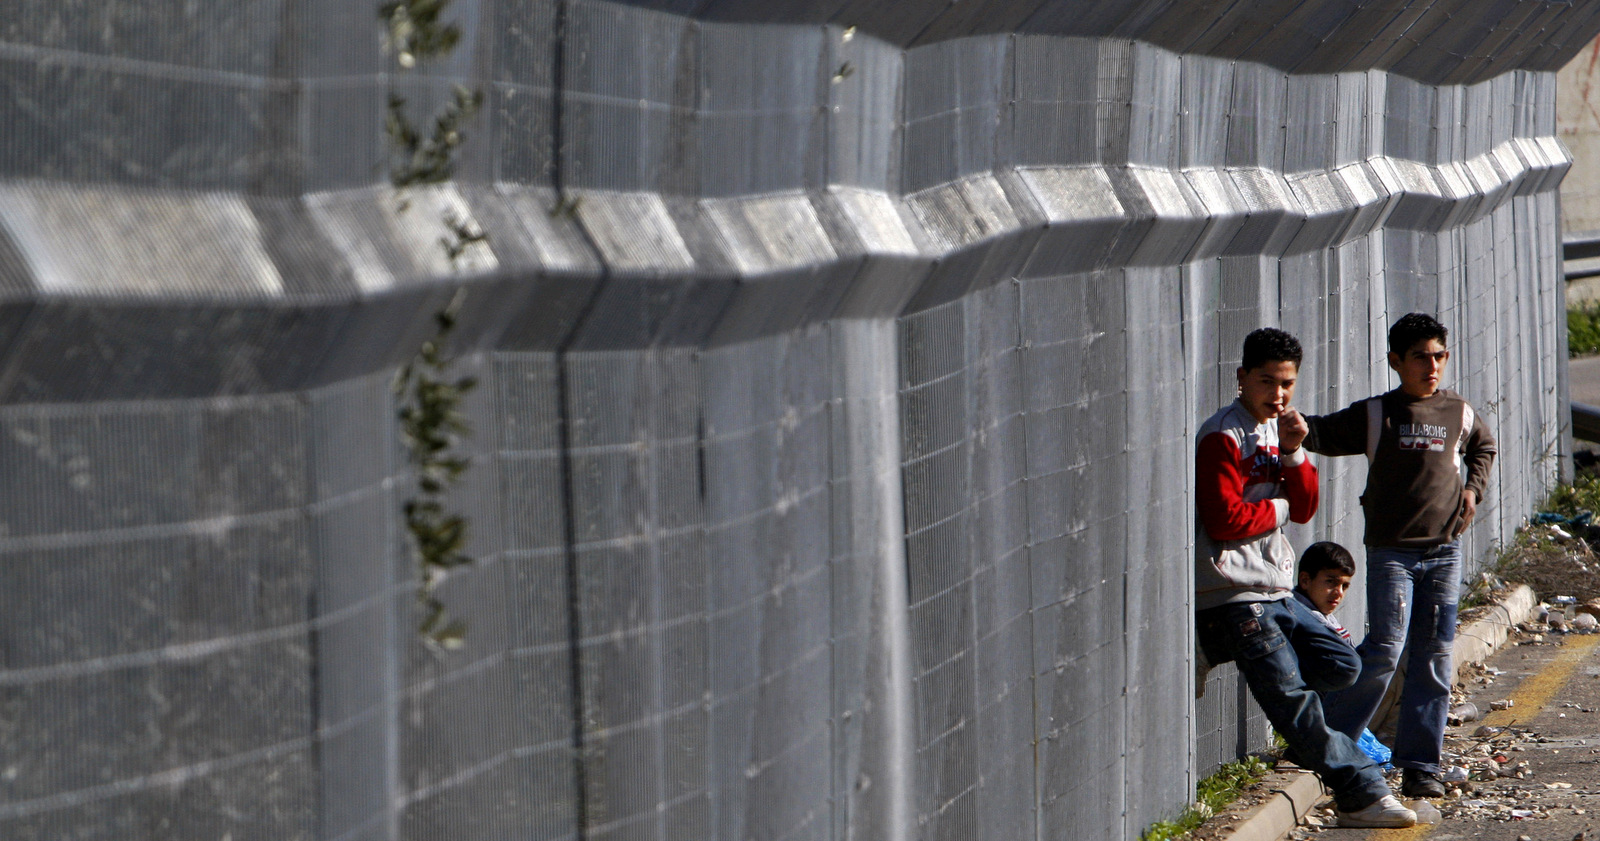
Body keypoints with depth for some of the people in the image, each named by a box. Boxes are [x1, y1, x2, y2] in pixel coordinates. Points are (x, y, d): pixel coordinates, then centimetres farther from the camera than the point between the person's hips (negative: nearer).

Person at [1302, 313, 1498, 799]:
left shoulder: (1459, 414, 9)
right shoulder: (1375, 415, -1)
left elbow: (1483, 447, 30)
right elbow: (1324, 434, -7)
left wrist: (1473, 487, 14)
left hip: (1444, 551, 4)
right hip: (1391, 551, -4)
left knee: (1434, 658, 3)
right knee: (1385, 649, -11)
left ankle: (1419, 766, 9)